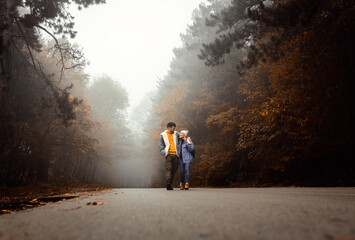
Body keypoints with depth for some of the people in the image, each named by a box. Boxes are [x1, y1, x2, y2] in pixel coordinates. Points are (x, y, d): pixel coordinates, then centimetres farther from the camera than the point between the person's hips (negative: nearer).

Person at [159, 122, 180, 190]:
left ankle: (170, 185, 9)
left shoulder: (176, 134, 14)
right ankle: (168, 183, -25)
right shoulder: (163, 135, 7)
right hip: (168, 154, -3)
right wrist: (164, 152, -7)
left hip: (175, 154, 3)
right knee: (168, 169, -15)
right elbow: (161, 146, 8)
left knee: (174, 170, 2)